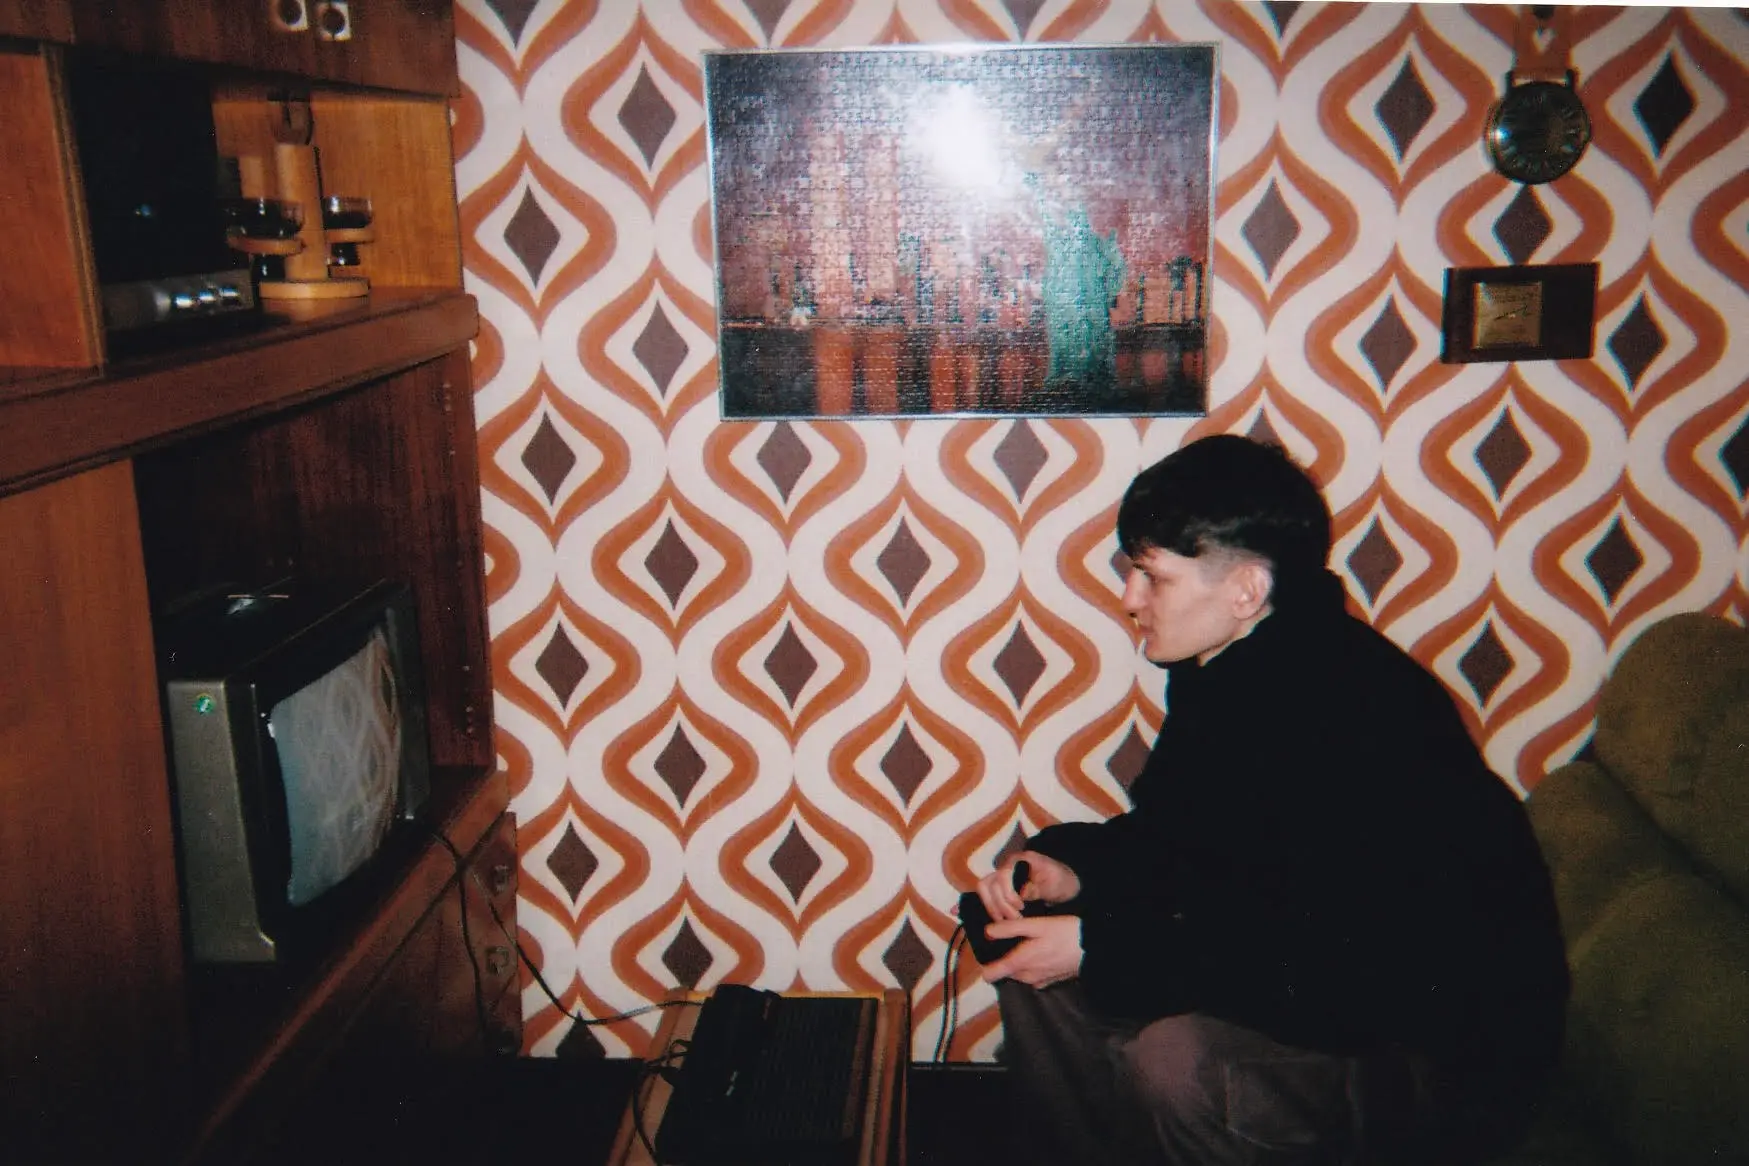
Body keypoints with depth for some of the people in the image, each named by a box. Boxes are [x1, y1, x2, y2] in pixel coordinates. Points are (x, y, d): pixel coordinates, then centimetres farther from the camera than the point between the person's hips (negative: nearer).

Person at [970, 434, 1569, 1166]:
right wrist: (1075, 871, -9)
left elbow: (1319, 969, -31)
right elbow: (1174, 833, 11)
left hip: (1451, 1052, -9)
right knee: (1031, 954, 2)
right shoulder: (1226, 672, -1)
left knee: (1176, 1061, -34)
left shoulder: (1349, 710, -30)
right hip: (1308, 978, 9)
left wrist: (1100, 947, -26)